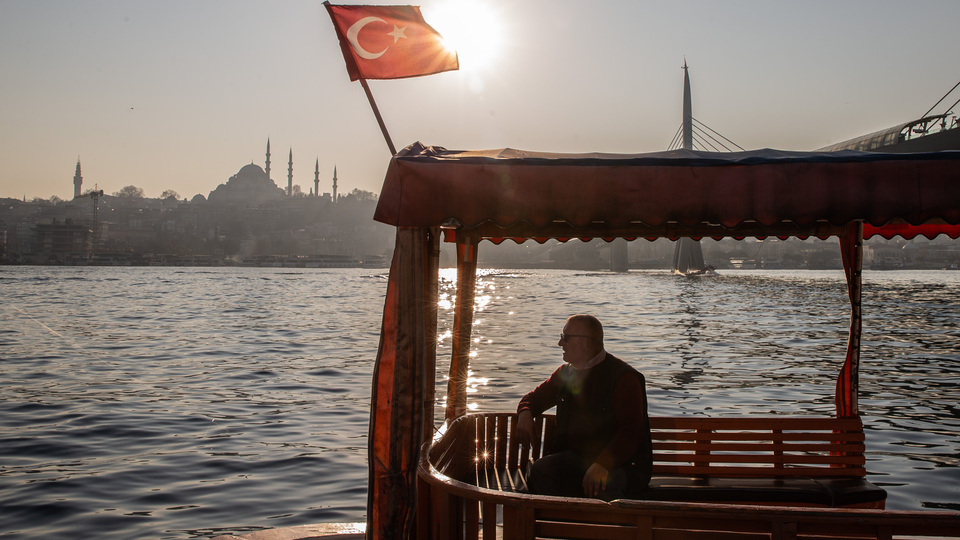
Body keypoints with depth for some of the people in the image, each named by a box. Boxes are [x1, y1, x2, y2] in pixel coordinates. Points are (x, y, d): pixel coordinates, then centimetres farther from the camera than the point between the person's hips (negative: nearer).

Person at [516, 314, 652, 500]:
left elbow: (630, 433, -19)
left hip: (620, 462, -5)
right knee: (539, 470, -24)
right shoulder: (566, 373, 13)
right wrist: (525, 413, 3)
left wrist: (603, 464, -33)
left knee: (605, 484, -38)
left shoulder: (624, 377, -10)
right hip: (576, 456, 5)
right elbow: (536, 397, 29)